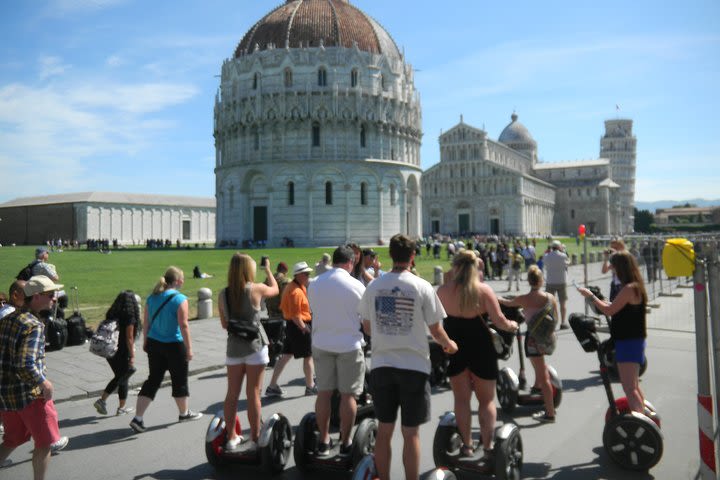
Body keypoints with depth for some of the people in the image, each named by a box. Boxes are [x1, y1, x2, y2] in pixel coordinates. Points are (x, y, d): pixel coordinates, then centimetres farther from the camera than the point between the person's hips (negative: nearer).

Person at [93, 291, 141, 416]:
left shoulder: (112, 313, 6)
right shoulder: (130, 317, -16)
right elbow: (129, 338, -17)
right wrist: (132, 356, -12)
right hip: (122, 353, -7)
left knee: (119, 377, 21)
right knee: (123, 379, 9)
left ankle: (102, 400, 14)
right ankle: (122, 408, 19)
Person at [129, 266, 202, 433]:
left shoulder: (152, 297, 3)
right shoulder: (179, 299, -16)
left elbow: (146, 323, 7)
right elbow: (184, 325, -17)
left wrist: (145, 342, 18)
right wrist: (189, 348, -11)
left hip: (154, 344, 6)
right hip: (174, 345, -6)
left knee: (153, 380, 12)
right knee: (179, 380, 12)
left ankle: (138, 418, 5)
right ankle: (184, 413, 30)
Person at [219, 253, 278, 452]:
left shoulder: (223, 294, 0)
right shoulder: (255, 289, -10)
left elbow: (224, 324, 8)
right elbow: (275, 289, 11)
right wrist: (268, 269, 25)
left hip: (234, 347, 3)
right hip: (255, 346, -3)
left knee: (232, 394, 11)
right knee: (253, 393, 3)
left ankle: (231, 437, 20)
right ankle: (254, 439, 9)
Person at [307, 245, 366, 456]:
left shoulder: (314, 284, 3)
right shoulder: (355, 285, -10)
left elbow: (314, 311, 10)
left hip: (321, 344, 4)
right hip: (349, 345, -4)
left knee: (324, 392, 10)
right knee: (348, 395, 5)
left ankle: (324, 441, 18)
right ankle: (345, 443, 12)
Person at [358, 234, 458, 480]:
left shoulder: (374, 286, 0)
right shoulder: (422, 287, -9)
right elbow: (435, 330, -4)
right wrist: (449, 345, 17)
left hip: (381, 364, 3)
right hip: (413, 365, -3)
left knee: (384, 430, 14)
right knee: (411, 433, 7)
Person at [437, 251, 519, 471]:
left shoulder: (443, 291, -5)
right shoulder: (484, 290, -9)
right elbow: (499, 320, -11)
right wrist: (512, 325, 10)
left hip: (455, 348, 1)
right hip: (481, 348, -1)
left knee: (461, 399, 14)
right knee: (487, 400, 11)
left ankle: (467, 445, 21)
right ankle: (488, 448, 7)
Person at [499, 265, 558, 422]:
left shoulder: (523, 299, -11)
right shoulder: (550, 297, -3)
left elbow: (508, 303, 10)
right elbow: (556, 318, 8)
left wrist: (498, 299, 30)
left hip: (534, 340, -4)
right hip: (549, 338, 5)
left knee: (543, 376, 0)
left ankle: (550, 413, 5)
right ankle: (537, 386, 50)